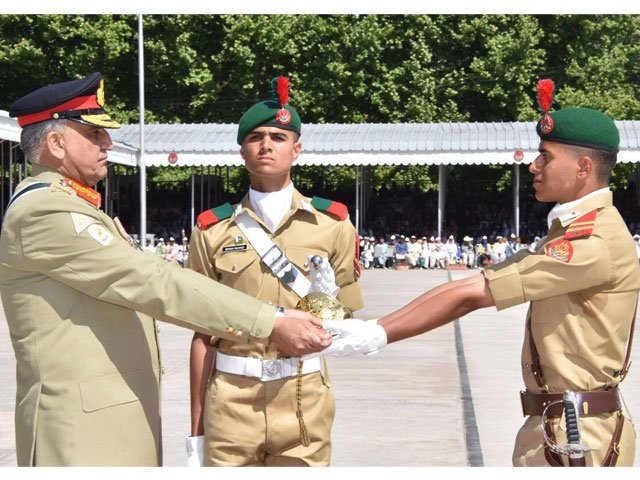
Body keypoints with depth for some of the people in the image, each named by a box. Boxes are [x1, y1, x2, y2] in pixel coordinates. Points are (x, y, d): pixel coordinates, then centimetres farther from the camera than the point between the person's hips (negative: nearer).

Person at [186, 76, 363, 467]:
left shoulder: (333, 223, 3)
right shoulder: (213, 230, 3)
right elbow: (204, 335, 5)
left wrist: (326, 302, -13)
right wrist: (197, 430, 5)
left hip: (303, 398, 0)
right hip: (229, 397, 0)